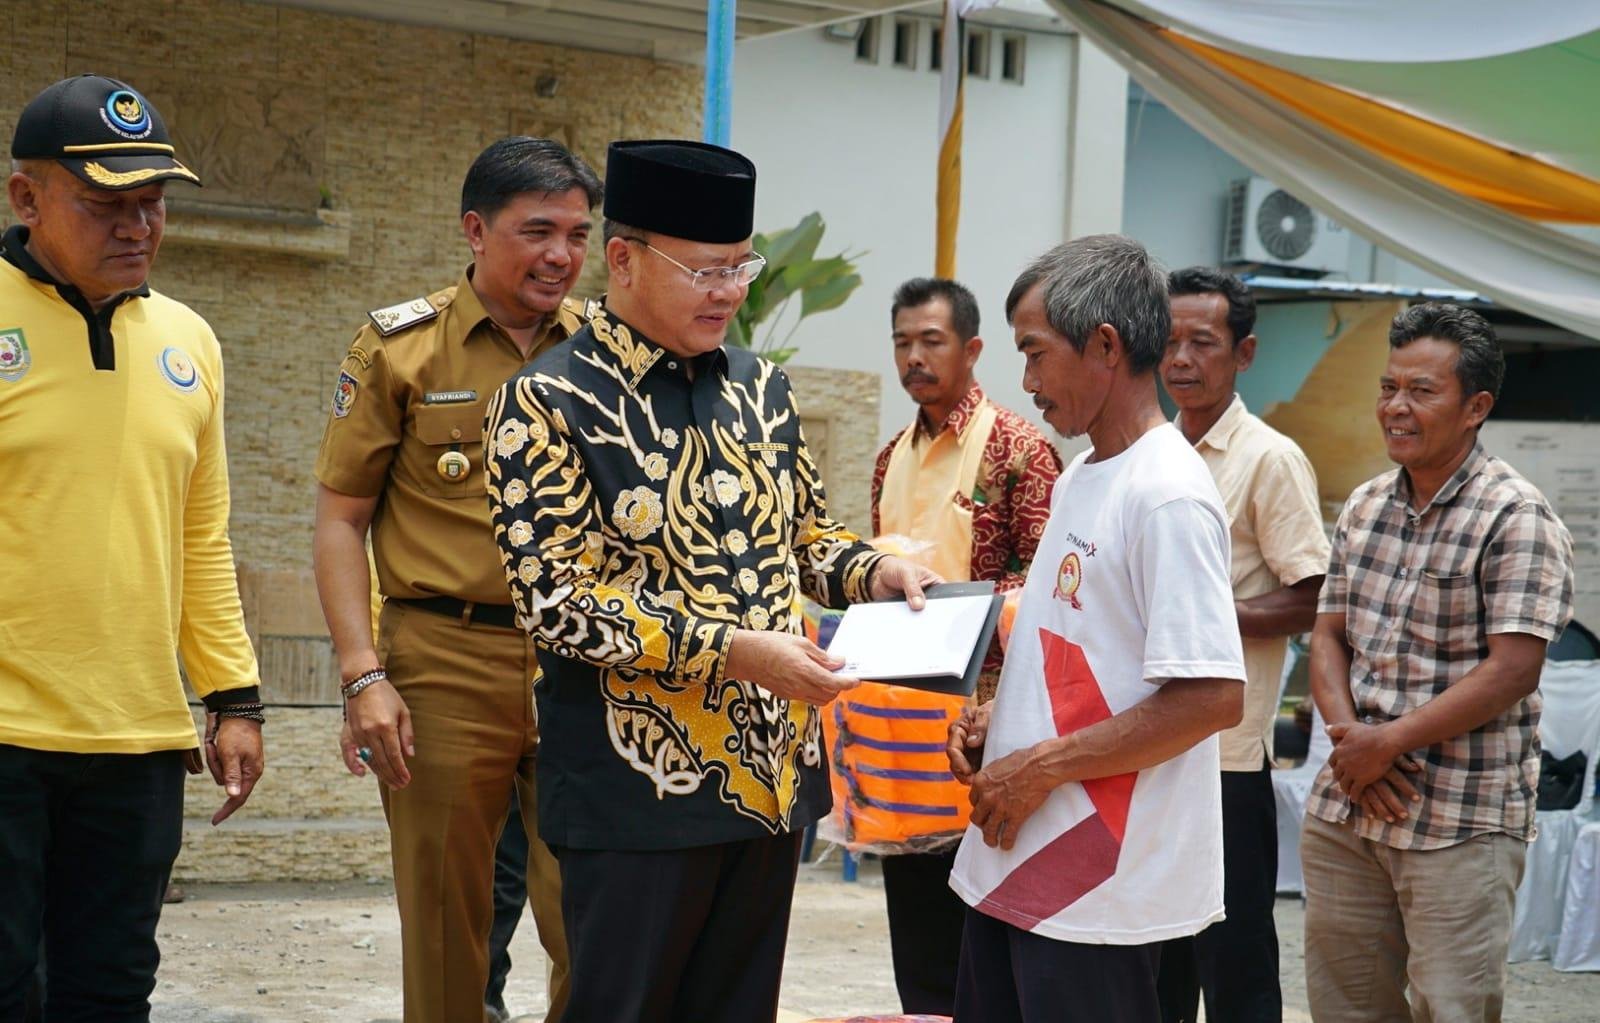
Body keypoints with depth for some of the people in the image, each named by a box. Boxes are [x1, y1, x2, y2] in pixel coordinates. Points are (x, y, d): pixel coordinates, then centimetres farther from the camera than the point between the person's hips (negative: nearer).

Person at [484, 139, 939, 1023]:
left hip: (772, 774, 6)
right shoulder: (546, 405, -10)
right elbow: (558, 601, -16)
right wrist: (734, 651, -22)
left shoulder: (759, 389, 10)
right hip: (640, 789, -6)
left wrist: (875, 570, -2)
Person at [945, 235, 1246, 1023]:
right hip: (1012, 860, 9)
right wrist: (997, 715, 5)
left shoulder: (1167, 496, -16)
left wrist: (1040, 767, -17)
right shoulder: (1080, 478, 13)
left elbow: (1212, 697, -22)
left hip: (1100, 889, -9)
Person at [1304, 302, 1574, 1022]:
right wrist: (1349, 736, -8)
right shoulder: (1364, 508, 11)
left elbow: (1511, 671, -17)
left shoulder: (1516, 519, -10)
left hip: (1462, 823, -6)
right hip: (1343, 811, 6)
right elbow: (1329, 636, 11)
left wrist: (1388, 742, -16)